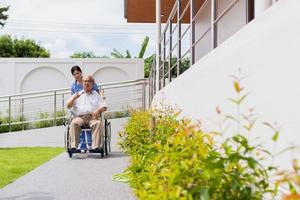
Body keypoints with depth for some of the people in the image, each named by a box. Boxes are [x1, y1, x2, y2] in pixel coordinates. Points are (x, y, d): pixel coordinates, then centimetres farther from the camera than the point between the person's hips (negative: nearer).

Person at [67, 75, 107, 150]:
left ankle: (96, 146, -43)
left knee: (98, 123, -35)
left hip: (93, 117, 0)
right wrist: (74, 98, -4)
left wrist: (98, 109, -11)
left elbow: (104, 107, 14)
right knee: (74, 123, -34)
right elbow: (68, 105, 16)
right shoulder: (77, 94, 27)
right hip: (79, 117, 1)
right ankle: (73, 146, -39)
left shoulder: (96, 95, 26)